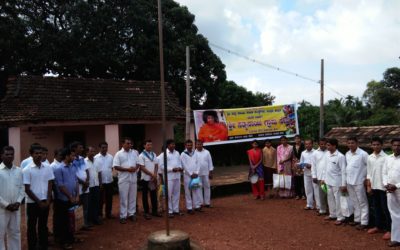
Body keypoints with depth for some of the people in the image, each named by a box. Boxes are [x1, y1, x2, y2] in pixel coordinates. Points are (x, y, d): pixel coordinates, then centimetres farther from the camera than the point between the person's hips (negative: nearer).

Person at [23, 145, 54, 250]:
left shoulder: (48, 168, 0)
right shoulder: (27, 170, -10)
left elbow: (50, 185, 4)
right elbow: (27, 189, -9)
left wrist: (47, 201, -5)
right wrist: (39, 202, -10)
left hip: (45, 202, 3)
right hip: (32, 203, -3)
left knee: (43, 225, 14)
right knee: (32, 227, 9)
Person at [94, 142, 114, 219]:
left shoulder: (110, 157, 3)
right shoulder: (96, 158, -8)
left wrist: (109, 174, 2)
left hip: (109, 181, 4)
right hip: (100, 182, -3)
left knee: (109, 198, 12)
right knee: (100, 199, 6)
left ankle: (108, 213, 25)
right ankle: (99, 214, 18)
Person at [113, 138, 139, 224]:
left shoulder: (134, 153, 9)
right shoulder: (119, 154, -4)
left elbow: (137, 163, 13)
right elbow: (116, 167, -10)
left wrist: (135, 168, -10)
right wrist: (127, 169, -18)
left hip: (133, 178, 4)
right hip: (124, 179, -4)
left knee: (132, 197, 10)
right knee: (123, 198, 1)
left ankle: (131, 214, 21)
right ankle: (123, 216, 8)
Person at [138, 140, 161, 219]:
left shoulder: (154, 154, 8)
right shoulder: (141, 155, -9)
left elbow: (156, 165, 8)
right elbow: (142, 168, -14)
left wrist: (155, 175, -8)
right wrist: (151, 174, -15)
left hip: (154, 178, 5)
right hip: (145, 178, -5)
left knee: (154, 195, 10)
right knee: (145, 195, 4)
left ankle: (154, 211, 20)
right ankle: (146, 212, 11)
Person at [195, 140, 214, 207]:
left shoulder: (207, 152, 3)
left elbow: (210, 162, 4)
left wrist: (210, 172, 0)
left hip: (206, 173, 1)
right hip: (197, 173, -1)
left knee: (207, 187, 5)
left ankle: (207, 202, 12)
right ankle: (201, 203, 12)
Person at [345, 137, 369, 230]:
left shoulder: (363, 154, -14)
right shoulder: (347, 154, 7)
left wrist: (367, 178, -8)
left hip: (359, 182, -7)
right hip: (349, 182, 7)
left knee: (362, 203, 3)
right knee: (355, 202, 16)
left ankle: (364, 222, 10)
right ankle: (357, 219, 27)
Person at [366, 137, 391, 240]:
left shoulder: (386, 157, -11)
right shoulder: (369, 157, 5)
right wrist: (368, 186, 8)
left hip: (383, 187, -5)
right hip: (374, 187, 5)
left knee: (385, 209, 1)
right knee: (376, 207, 15)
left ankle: (389, 229, 11)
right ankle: (378, 226, 27)